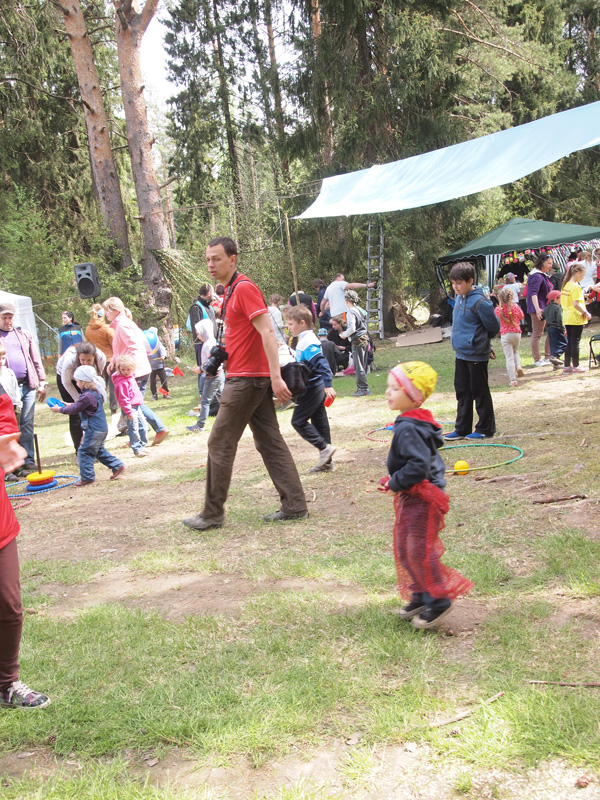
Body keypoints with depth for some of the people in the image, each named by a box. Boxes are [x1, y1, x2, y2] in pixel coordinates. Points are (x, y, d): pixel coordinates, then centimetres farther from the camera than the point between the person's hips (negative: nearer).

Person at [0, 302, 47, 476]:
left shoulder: (24, 335, 16)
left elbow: (36, 360, 17)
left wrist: (42, 382, 11)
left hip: (28, 386, 3)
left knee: (27, 425, 4)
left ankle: (28, 462, 8)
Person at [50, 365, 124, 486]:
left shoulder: (87, 396, -23)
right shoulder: (96, 392, 8)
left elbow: (75, 409, -14)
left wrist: (60, 409, -2)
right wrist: (70, 405, 22)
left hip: (94, 430, -10)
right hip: (101, 427, 10)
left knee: (84, 452, -1)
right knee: (99, 451, 23)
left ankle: (87, 478, 4)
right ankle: (117, 465, 23)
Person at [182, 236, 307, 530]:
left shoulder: (244, 288, -14)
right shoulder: (231, 291, 17)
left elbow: (267, 332, -21)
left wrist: (276, 377, -26)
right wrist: (221, 357, 15)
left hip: (246, 379, -10)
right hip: (254, 377, 10)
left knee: (220, 444, -2)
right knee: (269, 442, 9)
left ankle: (212, 514, 7)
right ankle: (295, 506, 12)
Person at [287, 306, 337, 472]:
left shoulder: (308, 342, -18)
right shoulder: (303, 340, 13)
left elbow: (322, 363, -26)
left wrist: (328, 385, -30)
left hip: (311, 389, -10)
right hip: (316, 389, 10)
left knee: (298, 421, -4)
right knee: (319, 421, 12)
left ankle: (324, 447, -5)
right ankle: (327, 461, 18)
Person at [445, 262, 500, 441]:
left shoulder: (480, 302, -19)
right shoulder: (459, 298, 7)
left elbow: (494, 327, -11)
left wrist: (481, 340, 3)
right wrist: (460, 340, 13)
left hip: (476, 355, -9)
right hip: (461, 353, 9)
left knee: (479, 392, 3)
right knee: (462, 392, 14)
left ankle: (485, 429, 14)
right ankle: (462, 429, 22)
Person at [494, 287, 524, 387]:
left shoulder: (497, 310, -11)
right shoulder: (515, 306, -7)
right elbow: (521, 316, 11)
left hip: (505, 334, -2)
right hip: (516, 333, 2)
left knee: (509, 357, 0)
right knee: (515, 351, 28)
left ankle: (513, 380, -3)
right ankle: (518, 366, 1)